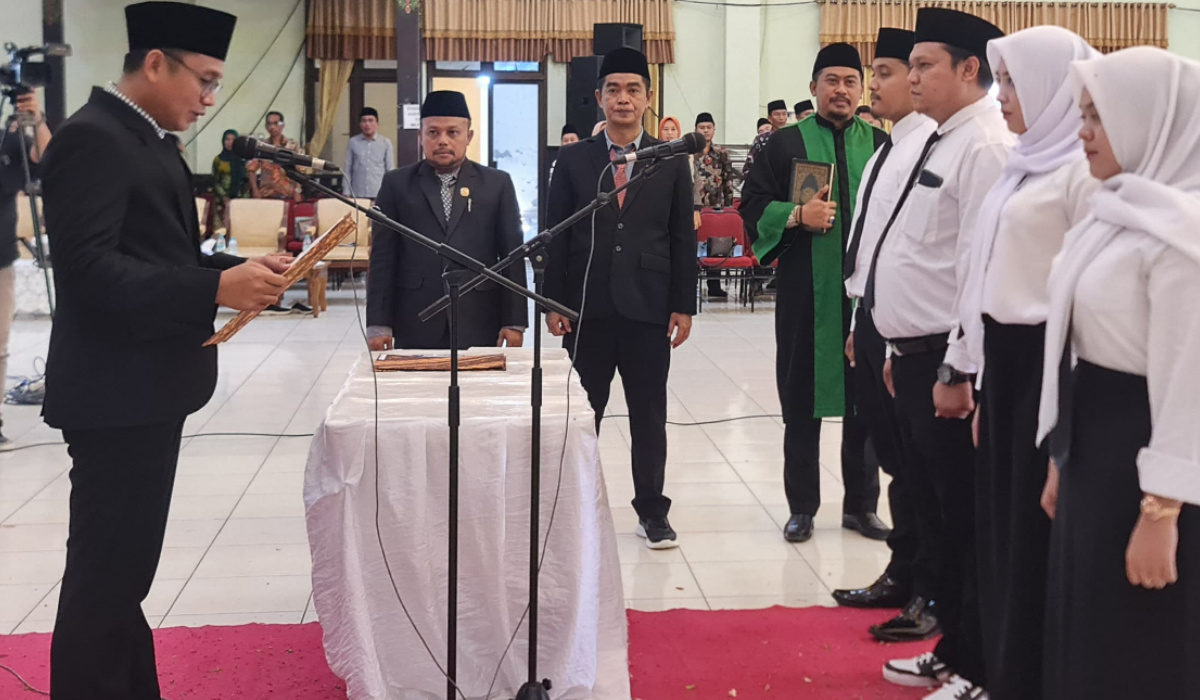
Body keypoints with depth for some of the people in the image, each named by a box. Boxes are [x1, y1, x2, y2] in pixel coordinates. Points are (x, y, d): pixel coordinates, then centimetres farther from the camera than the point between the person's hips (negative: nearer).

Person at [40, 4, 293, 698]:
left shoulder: (150, 140, 15)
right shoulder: (91, 138, -16)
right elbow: (88, 268, -25)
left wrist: (239, 269, 2)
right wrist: (216, 289, -28)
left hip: (148, 387, 10)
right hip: (116, 392, -10)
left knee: (123, 571, 18)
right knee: (104, 576, -3)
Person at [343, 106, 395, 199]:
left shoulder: (386, 143, 4)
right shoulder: (353, 142, 4)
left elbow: (390, 171, 6)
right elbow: (347, 169, 7)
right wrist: (346, 193, 3)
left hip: (379, 195, 0)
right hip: (357, 195, 0)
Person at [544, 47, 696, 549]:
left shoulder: (671, 163, 5)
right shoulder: (574, 161, 4)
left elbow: (683, 238, 4)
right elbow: (557, 235, 4)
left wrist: (683, 306, -1)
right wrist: (553, 302, -3)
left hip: (648, 307, 0)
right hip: (587, 307, 0)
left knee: (649, 414, 7)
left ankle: (652, 511, 19)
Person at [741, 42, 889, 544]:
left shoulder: (881, 145, 9)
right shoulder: (786, 143, 4)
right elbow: (752, 205, 1)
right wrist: (797, 216, -15)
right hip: (806, 291, -1)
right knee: (803, 400, 4)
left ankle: (861, 505, 19)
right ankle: (802, 507, 15)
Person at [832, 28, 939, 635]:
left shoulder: (932, 149, -15)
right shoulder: (884, 153, 15)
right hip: (871, 318, 9)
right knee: (894, 459, 17)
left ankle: (932, 596, 11)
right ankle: (902, 575, 30)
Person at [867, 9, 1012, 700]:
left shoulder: (985, 147, -14)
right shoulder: (940, 142, 16)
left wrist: (957, 372, -21)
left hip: (949, 362, -10)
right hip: (915, 355, 10)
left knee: (968, 520, 1)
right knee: (936, 514, 18)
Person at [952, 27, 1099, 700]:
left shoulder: (1084, 168, -13)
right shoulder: (1028, 163, 15)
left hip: (1048, 363, -9)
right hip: (1005, 360, 9)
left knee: (1036, 533, 1)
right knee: (1002, 525, 15)